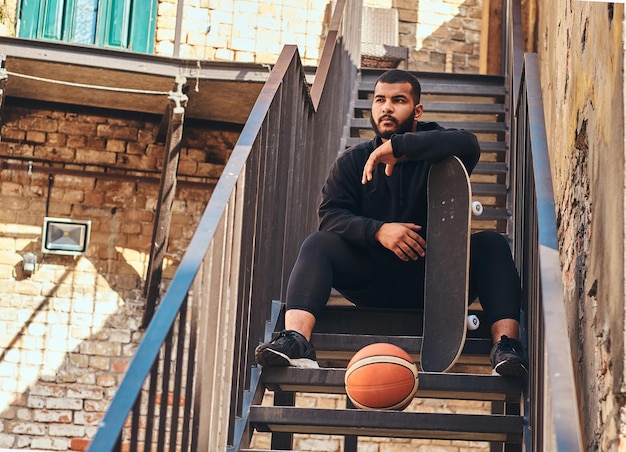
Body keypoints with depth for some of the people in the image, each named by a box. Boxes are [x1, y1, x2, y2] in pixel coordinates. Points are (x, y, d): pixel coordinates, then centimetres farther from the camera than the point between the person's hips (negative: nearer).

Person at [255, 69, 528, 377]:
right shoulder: (353, 161, 9)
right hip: (373, 279, 1)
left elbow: (468, 145, -22)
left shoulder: (433, 150, 3)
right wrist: (377, 230, -23)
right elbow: (330, 214, -5)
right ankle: (295, 341, -41)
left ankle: (506, 344, -38)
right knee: (318, 244, -21)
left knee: (491, 243, -23)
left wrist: (396, 146, -25)